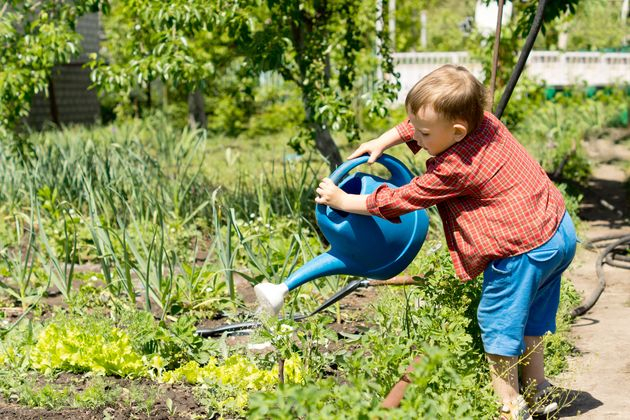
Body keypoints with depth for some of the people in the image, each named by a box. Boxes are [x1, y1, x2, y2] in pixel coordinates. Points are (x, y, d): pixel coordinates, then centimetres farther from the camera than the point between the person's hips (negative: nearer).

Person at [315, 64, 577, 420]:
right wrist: (382, 142, 13)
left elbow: (398, 200, -11)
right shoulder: (485, 121, 1)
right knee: (527, 318, 23)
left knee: (498, 322, 6)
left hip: (523, 250, -10)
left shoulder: (452, 169, -22)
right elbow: (417, 124, 19)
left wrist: (342, 200, -2)